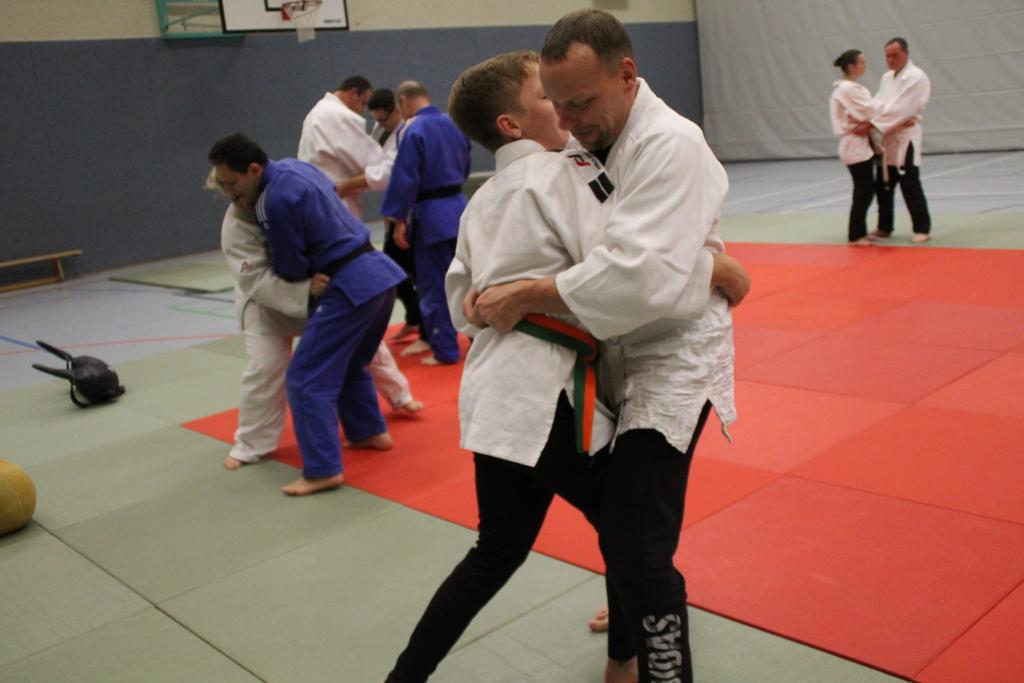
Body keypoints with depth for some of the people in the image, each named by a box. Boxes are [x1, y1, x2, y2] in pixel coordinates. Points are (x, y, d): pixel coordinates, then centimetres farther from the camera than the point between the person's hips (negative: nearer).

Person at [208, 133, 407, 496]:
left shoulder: (275, 202, -19)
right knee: (349, 363, 27)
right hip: (380, 273, 10)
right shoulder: (293, 165, 8)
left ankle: (323, 470, -5)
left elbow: (292, 270, -9)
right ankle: (370, 431, 38)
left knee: (307, 379, -6)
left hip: (352, 286, -10)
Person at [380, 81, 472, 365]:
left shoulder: (412, 130, -13)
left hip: (431, 215, -7)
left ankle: (445, 350, 7)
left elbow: (405, 178, -16)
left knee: (435, 286, 2)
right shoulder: (453, 125, 7)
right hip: (458, 208, 7)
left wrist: (399, 220, -11)